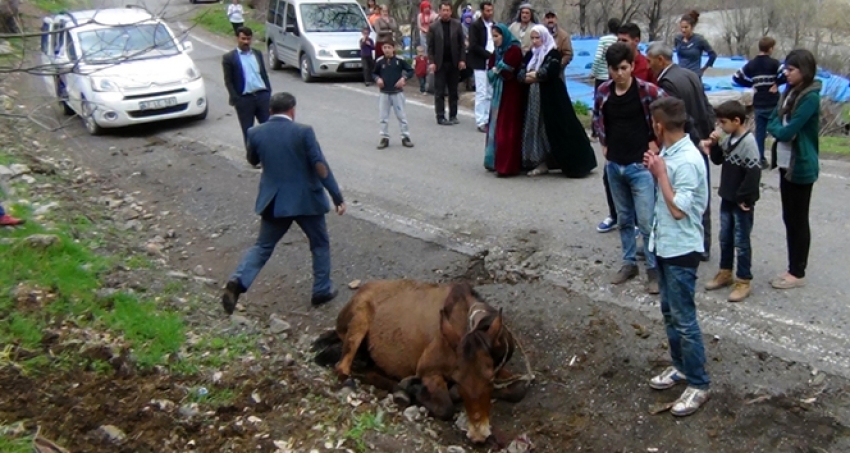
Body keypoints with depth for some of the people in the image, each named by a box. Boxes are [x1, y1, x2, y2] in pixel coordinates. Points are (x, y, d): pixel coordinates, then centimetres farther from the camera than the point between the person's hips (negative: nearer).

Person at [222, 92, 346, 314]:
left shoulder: (256, 133, -2)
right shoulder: (303, 131, -12)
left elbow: (253, 161, 17)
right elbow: (320, 166, -14)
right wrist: (337, 197, -9)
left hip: (273, 201, 3)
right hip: (306, 200, -3)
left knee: (262, 246, 14)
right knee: (320, 245, 16)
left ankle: (238, 282, -5)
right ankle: (322, 291, 21)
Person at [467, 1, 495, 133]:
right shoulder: (475, 26, -4)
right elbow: (473, 46, -13)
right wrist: (489, 54, -16)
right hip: (480, 64, -6)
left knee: (491, 94, 6)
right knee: (481, 94, -6)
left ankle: (488, 119, 12)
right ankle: (481, 122, -4)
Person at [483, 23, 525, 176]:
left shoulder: (514, 49, -12)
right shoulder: (498, 51, 13)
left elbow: (507, 72, -18)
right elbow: (490, 71, 9)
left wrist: (496, 71, -2)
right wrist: (496, 71, -10)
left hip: (511, 94, -8)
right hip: (499, 93, 8)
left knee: (507, 128, -9)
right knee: (496, 126, 9)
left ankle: (507, 165, -6)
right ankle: (496, 161, 17)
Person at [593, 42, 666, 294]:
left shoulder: (647, 90, -14)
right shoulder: (603, 91, -1)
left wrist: (656, 141, -5)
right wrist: (604, 143, 10)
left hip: (640, 165, -4)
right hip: (614, 165, 5)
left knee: (646, 221, -4)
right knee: (624, 219, 15)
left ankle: (654, 269, 9)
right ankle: (629, 263, 29)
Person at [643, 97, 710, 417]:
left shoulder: (687, 161, -23)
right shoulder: (669, 153, 4)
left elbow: (678, 209, -24)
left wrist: (660, 173, -19)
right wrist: (655, 169, 1)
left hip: (681, 250, -10)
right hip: (664, 245, 10)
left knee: (684, 319, -1)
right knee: (669, 312, 20)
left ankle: (699, 384, 12)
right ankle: (680, 366, 35)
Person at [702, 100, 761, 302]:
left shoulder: (748, 143, -21)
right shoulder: (729, 139, 4)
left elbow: (753, 174, -23)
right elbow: (718, 160, 16)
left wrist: (743, 198, -18)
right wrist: (714, 145, -2)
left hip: (742, 203, -8)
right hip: (727, 199, 8)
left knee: (741, 242, 2)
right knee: (725, 239, 18)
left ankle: (743, 281, 13)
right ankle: (725, 273, 33)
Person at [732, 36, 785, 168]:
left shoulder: (751, 64, 4)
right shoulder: (774, 63, -9)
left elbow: (736, 77, 6)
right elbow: (786, 75, -22)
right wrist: (777, 83, -6)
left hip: (758, 105, 4)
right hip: (773, 104, -3)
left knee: (759, 132, 9)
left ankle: (760, 159, 9)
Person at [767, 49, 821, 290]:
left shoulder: (810, 97, -18)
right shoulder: (790, 91, 9)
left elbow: (787, 132, -20)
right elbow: (772, 121, 11)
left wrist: (777, 129, -2)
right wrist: (780, 129, -8)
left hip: (801, 166, -8)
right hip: (786, 163, 8)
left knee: (798, 220, 2)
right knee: (789, 218, 13)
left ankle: (798, 273, 13)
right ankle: (793, 269, 23)